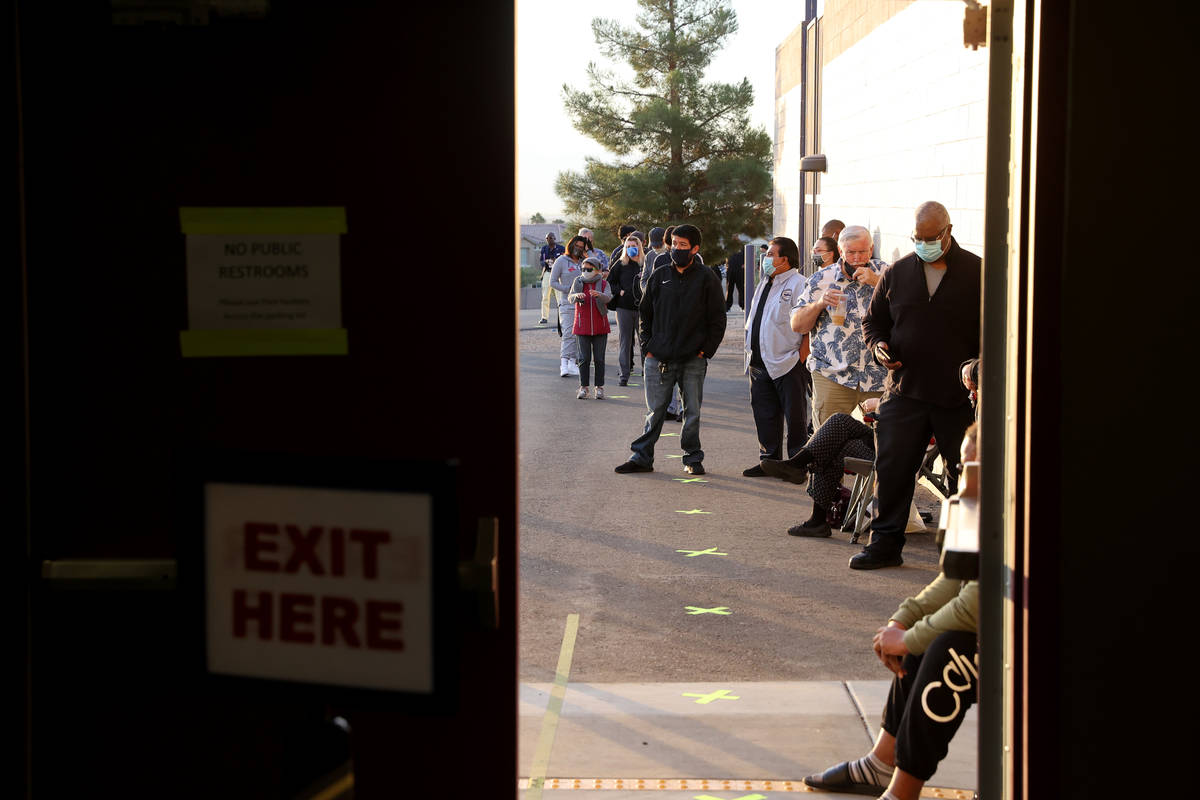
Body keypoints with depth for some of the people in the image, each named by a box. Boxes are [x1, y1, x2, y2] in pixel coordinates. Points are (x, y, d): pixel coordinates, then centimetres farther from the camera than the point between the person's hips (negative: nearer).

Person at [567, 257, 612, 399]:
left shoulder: (603, 284, 2)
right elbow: (570, 297, -11)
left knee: (599, 359, 2)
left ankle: (599, 387, 10)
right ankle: (583, 387, 6)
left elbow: (608, 297, -18)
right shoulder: (578, 282, 5)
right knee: (584, 358, -1)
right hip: (582, 327, 0)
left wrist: (599, 295, -41)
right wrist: (577, 295, -35)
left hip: (600, 328, 0)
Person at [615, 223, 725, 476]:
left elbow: (718, 319, 2)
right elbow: (644, 313, 14)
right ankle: (642, 457, 12)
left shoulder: (706, 279, 0)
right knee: (654, 412, 5)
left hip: (693, 360, -2)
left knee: (692, 412, 6)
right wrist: (647, 346, 5)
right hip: (659, 360, 2)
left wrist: (706, 350, -4)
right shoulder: (659, 277, 8)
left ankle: (693, 459, 17)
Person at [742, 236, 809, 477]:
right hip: (760, 363, 8)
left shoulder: (799, 284, -9)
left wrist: (802, 358, -17)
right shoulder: (763, 285, 18)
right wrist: (751, 354, 18)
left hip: (788, 364, -8)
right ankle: (769, 460, 20)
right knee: (764, 414, 11)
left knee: (795, 417, -1)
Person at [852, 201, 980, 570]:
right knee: (891, 469, 1)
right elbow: (873, 320, 19)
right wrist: (879, 346, -2)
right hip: (904, 391, 2)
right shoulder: (897, 273, 9)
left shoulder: (977, 273, 0)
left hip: (960, 397, -2)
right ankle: (885, 542, 11)